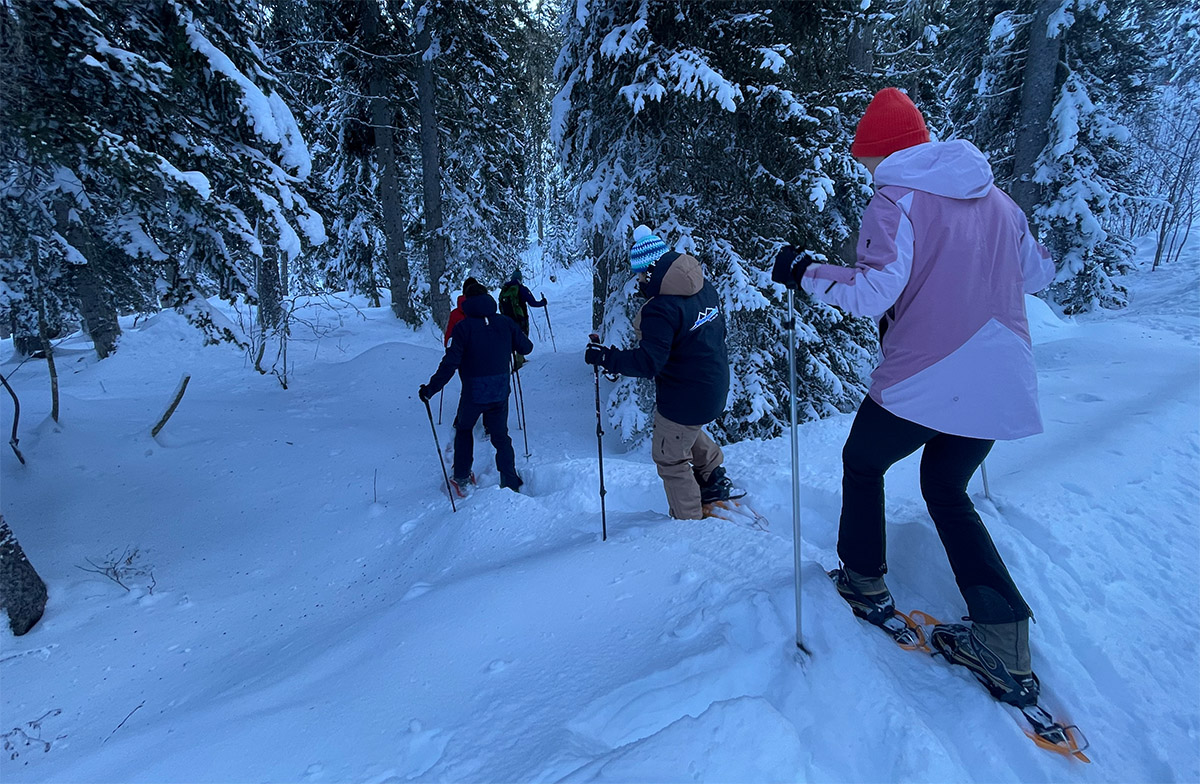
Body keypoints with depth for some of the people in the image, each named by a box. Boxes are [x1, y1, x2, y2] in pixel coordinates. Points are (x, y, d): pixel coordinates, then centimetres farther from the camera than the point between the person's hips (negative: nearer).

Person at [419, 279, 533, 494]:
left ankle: (462, 478, 27)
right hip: (501, 391, 3)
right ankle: (511, 484, 9)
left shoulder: (463, 327, -12)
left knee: (463, 428, 23)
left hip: (473, 392, -2)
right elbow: (526, 347, 8)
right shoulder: (505, 323, -2)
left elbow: (450, 363, -16)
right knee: (500, 436, 14)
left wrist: (430, 389, -9)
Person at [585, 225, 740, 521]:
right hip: (714, 387, 9)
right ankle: (714, 477, 43)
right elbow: (719, 329, 13)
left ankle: (690, 521, 25)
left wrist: (604, 357, -23)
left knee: (670, 458, 12)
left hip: (686, 397, -9)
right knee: (684, 429, 35)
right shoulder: (704, 287, 0)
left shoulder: (661, 309, -28)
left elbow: (648, 362, -31)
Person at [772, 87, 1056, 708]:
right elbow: (1038, 274, 21)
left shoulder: (896, 201, -9)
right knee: (946, 489, 21)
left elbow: (875, 292, -22)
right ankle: (1004, 641, 15)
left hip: (923, 383, -6)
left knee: (862, 464, 20)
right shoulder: (997, 199, 12)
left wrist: (805, 272, -9)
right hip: (1005, 384, 7)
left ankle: (865, 582, 31)